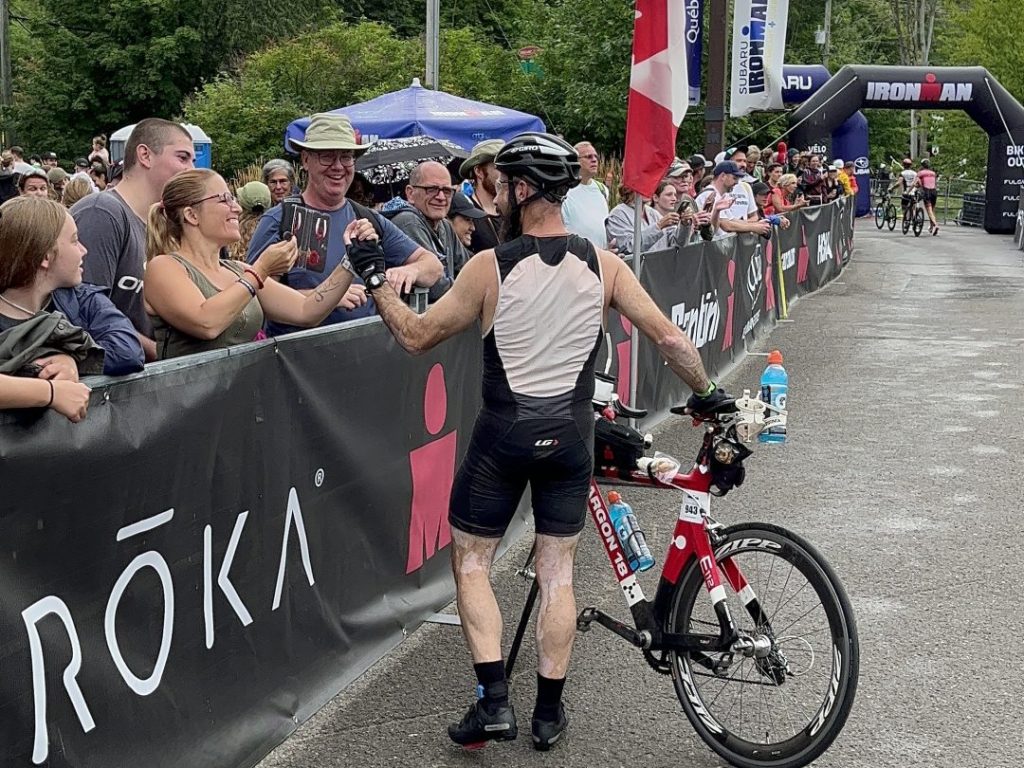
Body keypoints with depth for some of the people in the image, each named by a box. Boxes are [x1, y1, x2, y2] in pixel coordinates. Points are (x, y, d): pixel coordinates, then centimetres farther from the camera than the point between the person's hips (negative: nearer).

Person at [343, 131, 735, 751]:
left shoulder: (490, 268, -13)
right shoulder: (603, 265, -5)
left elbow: (417, 336, -5)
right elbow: (669, 337, -3)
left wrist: (374, 278, 6)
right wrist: (707, 393, 13)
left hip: (504, 434, -3)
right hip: (571, 435, 3)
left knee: (471, 562, 13)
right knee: (557, 572, 12)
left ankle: (495, 701, 4)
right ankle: (549, 712, 18)